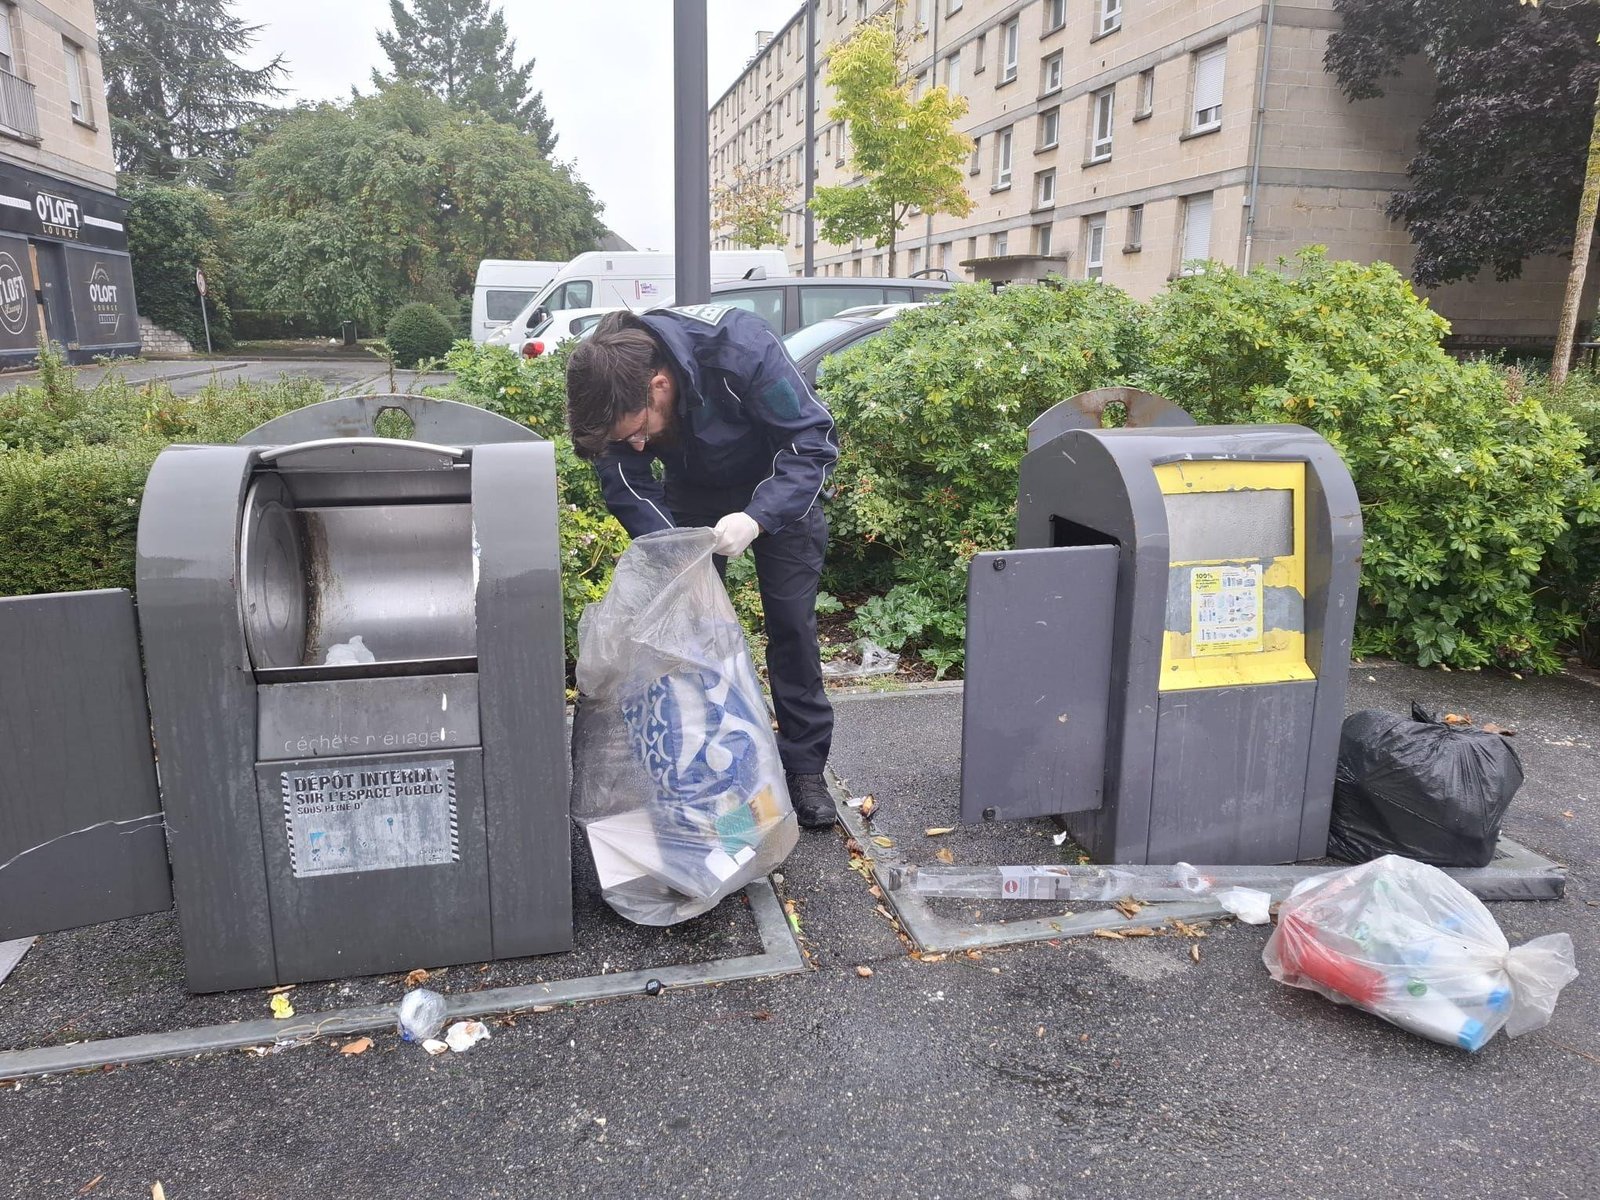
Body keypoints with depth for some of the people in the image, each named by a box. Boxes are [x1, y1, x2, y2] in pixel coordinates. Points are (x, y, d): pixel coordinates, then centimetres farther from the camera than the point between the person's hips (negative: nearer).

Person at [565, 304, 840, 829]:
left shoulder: (742, 348, -40)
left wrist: (756, 517, -47)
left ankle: (805, 769, 9)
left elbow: (813, 441, -33)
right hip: (693, 494, 3)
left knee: (792, 624, -3)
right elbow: (627, 488, -17)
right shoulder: (610, 393, -27)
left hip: (780, 487, -3)